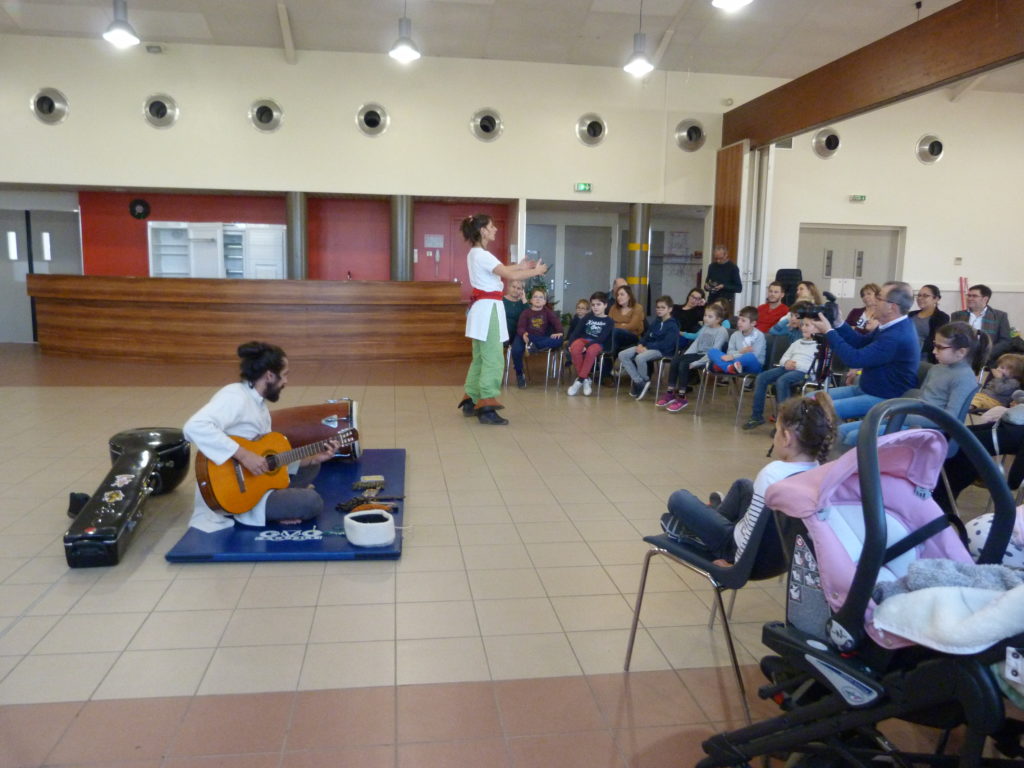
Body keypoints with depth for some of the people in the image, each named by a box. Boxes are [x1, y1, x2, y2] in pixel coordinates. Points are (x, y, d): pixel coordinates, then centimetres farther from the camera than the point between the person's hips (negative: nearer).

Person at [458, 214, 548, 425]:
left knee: (480, 358, 16)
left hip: (482, 307, 10)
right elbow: (511, 276, -21)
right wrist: (536, 271, -8)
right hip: (488, 308, -10)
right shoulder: (482, 255, -17)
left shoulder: (475, 253, 14)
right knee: (493, 360, -6)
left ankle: (471, 401, 23)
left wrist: (519, 266, 19)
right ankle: (486, 407, -4)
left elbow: (500, 271, 23)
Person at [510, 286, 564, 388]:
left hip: (542, 338, 2)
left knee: (558, 341, -24)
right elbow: (520, 327, -6)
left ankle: (533, 346, -29)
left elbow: (556, 321, 1)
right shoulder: (526, 312, 3)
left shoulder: (547, 311, 10)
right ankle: (519, 374, -9)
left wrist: (559, 332, -19)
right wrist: (523, 334, -29)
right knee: (516, 350, -33)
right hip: (527, 336, -2)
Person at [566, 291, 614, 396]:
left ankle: (580, 380, -30)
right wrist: (570, 343, -12)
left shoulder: (609, 321, 3)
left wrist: (587, 346, -23)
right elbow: (576, 331, 6)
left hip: (597, 344, -3)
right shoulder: (587, 317, 14)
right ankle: (585, 379, -23)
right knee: (574, 349, -33)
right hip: (583, 339, 3)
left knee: (591, 351, -39)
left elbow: (602, 338, -10)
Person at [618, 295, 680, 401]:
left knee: (640, 358, -37)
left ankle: (645, 381, -10)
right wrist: (640, 345, -5)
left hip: (663, 351, -9)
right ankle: (639, 382, -12)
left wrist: (647, 348, -21)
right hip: (647, 347, 9)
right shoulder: (656, 323, 19)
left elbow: (666, 344, -18)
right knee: (622, 355, -10)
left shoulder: (672, 325, -7)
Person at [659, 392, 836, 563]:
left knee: (678, 499, 3)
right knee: (742, 485, 29)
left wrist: (738, 562, -14)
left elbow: (752, 531, -27)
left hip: (752, 553, -7)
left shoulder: (773, 474, -33)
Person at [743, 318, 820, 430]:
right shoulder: (797, 342, 26)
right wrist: (787, 362, 0)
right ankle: (757, 416, -12)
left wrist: (797, 365, -15)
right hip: (788, 368, 7)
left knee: (782, 381, -36)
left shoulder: (819, 346, 2)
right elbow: (783, 358, 24)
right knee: (761, 377, -14)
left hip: (803, 372, -7)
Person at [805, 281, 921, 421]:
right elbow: (861, 343, 15)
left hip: (883, 400, -10)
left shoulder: (897, 337, -28)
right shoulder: (893, 326, 5)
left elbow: (855, 359, -28)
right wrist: (838, 323, 1)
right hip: (865, 389, 10)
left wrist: (829, 332, -18)